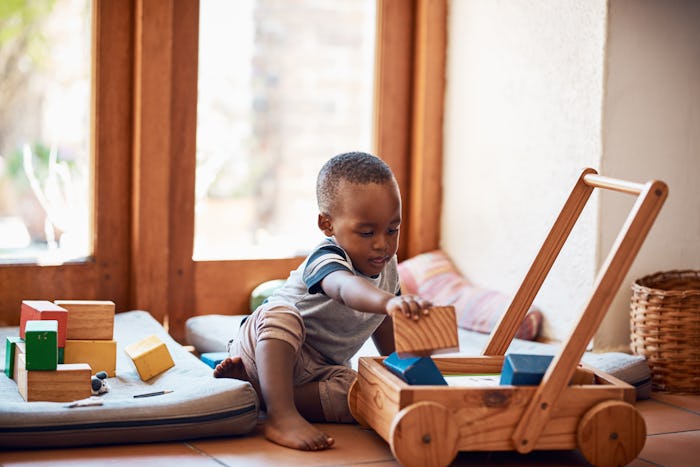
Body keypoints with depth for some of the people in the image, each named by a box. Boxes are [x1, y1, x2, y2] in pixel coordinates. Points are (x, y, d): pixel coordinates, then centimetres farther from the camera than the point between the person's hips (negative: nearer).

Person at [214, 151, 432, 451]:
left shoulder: (387, 264, -1)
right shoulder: (326, 259, -27)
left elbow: (381, 320, 20)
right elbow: (346, 287, -53)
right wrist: (389, 301, -73)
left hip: (319, 368, 6)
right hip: (263, 346, -6)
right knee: (281, 314, -38)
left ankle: (256, 393, -20)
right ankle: (281, 416, -46)